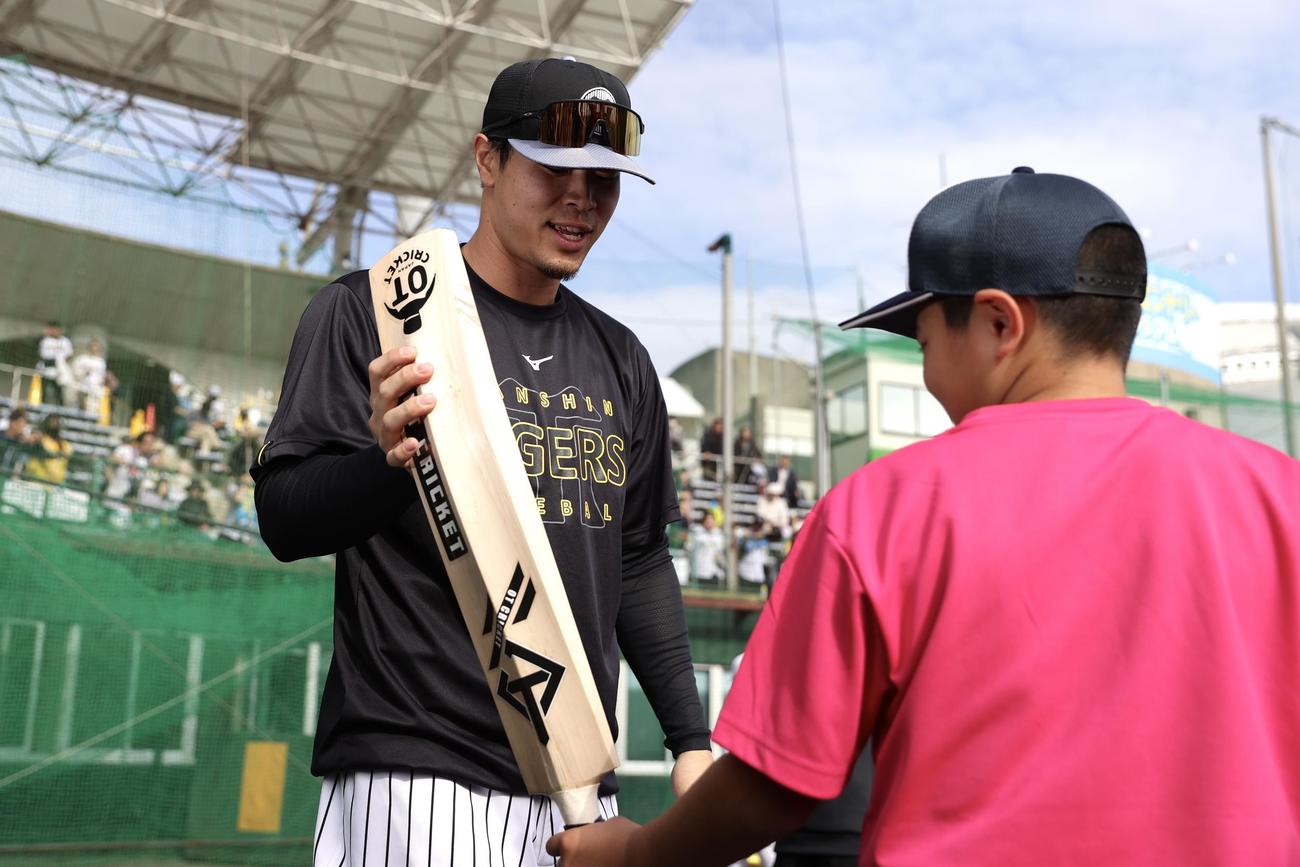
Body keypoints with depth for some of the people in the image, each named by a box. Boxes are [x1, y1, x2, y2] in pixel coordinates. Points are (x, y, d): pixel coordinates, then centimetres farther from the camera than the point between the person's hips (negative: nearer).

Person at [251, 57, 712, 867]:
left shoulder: (621, 359, 13)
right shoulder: (370, 311, -4)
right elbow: (285, 520, -10)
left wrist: (691, 738, 12)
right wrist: (389, 460, -31)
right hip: (415, 777, -5)